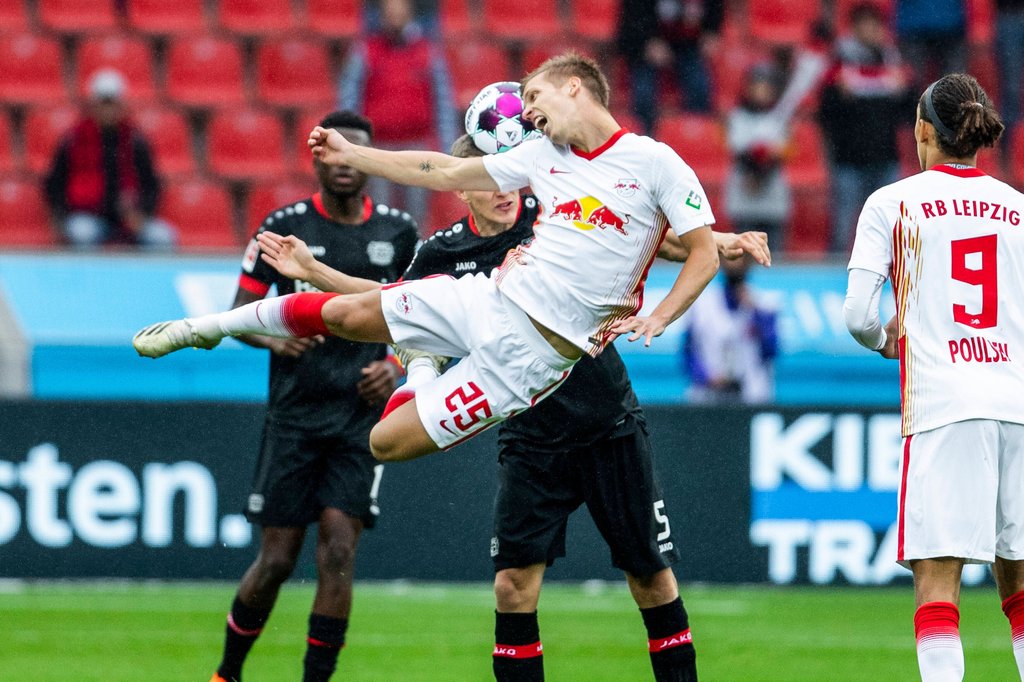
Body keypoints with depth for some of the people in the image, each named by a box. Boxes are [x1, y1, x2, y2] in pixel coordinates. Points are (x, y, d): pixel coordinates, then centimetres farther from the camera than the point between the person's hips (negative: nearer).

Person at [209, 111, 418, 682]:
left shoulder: (398, 231, 5)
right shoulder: (284, 227, 0)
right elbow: (240, 313, 4)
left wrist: (397, 365, -2)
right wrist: (274, 337, -17)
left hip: (363, 415, 1)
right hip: (294, 414, -1)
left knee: (338, 550, -12)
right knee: (277, 558, 1)